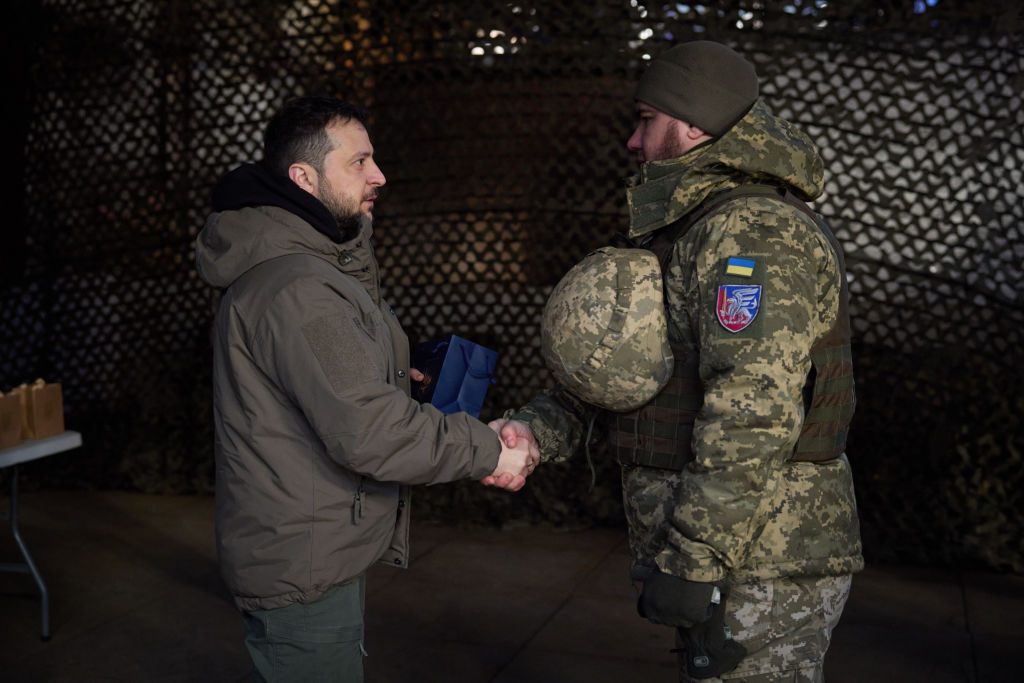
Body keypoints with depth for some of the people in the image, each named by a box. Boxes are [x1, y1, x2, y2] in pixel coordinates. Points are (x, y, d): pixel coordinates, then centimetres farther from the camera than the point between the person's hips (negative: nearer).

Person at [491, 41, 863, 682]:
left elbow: (754, 418, -27)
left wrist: (689, 560, -24)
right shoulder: (695, 230, 17)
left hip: (758, 570, -10)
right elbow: (618, 362, 15)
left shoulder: (755, 231, -18)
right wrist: (536, 429, -1)